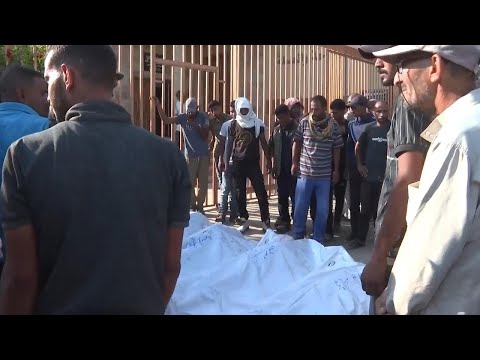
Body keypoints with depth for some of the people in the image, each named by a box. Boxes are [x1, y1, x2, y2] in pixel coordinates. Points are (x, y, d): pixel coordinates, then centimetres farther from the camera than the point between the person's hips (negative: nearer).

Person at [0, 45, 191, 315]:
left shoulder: (27, 154, -14)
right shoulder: (169, 156, -9)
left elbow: (22, 275, -12)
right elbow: (171, 266, -3)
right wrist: (152, 308, 13)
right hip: (144, 307, 2)